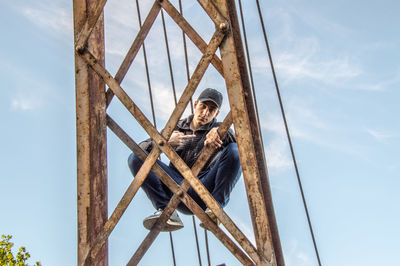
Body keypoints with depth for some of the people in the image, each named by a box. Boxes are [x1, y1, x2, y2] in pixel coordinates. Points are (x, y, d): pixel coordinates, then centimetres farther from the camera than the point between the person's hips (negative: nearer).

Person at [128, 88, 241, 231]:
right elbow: (142, 147, 10)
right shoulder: (176, 127, 20)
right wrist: (166, 142, -12)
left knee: (234, 150, -24)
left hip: (204, 189, -2)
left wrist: (219, 132, -28)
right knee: (136, 157, -16)